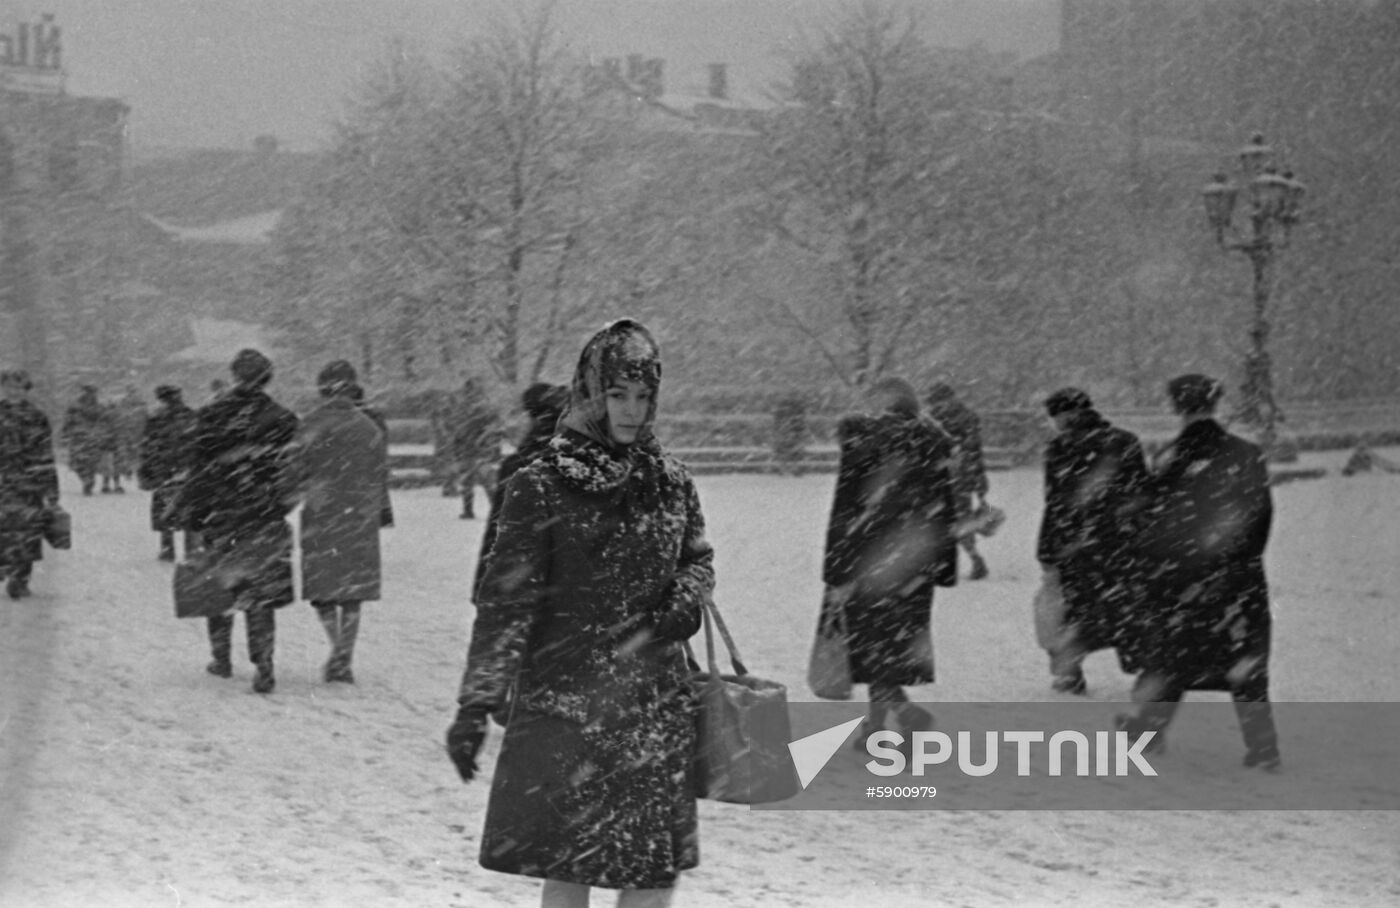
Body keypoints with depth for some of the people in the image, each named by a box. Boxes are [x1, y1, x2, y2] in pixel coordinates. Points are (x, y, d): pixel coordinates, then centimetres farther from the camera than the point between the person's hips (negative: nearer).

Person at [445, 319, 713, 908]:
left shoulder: (670, 482, 6)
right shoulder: (541, 485, -8)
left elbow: (697, 561, 22)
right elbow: (505, 600, -10)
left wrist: (685, 602, -2)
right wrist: (475, 704, -15)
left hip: (656, 705, 4)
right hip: (565, 701, -4)